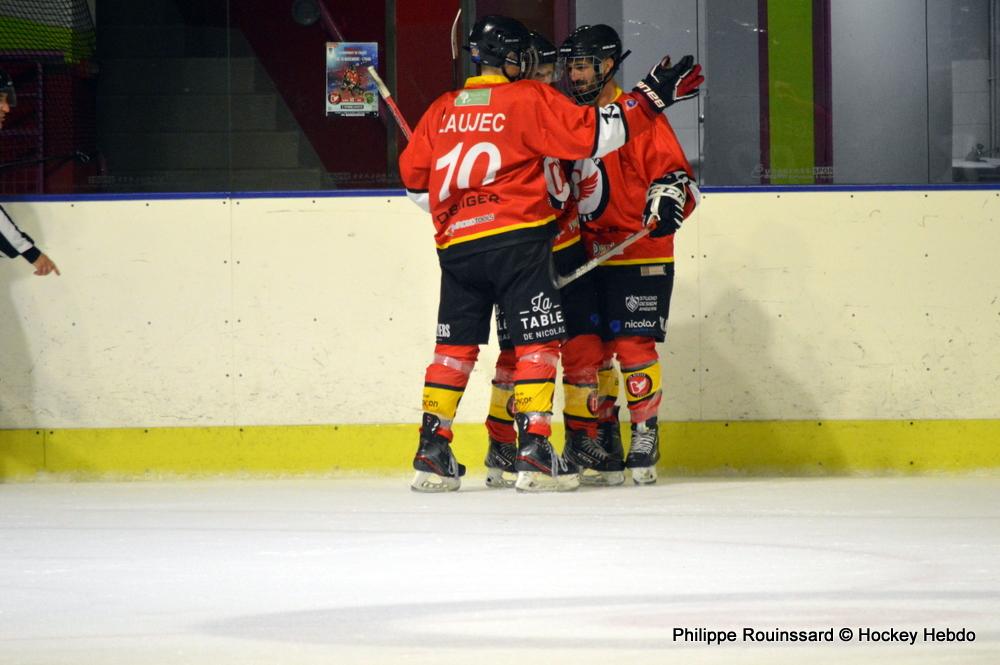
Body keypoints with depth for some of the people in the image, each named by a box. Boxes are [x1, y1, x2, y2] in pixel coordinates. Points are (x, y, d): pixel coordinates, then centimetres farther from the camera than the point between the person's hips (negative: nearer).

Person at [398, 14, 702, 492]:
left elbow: (414, 175, 17)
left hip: (456, 245, 5)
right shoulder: (529, 99, -3)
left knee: (455, 346, 12)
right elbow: (590, 134, -11)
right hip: (516, 241, -5)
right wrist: (649, 99, -5)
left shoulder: (443, 109, 13)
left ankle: (432, 452, 8)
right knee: (537, 342, -1)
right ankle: (533, 451, -9)